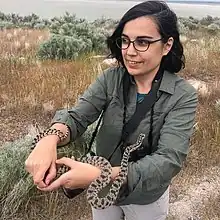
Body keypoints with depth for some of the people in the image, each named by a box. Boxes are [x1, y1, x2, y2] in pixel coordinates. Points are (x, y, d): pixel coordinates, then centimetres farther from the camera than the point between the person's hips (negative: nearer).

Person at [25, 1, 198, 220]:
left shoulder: (183, 96, -22)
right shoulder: (110, 79, -14)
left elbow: (169, 160, -30)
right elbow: (76, 117, -20)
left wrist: (99, 175, -43)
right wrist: (50, 139, -44)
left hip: (146, 197, -2)